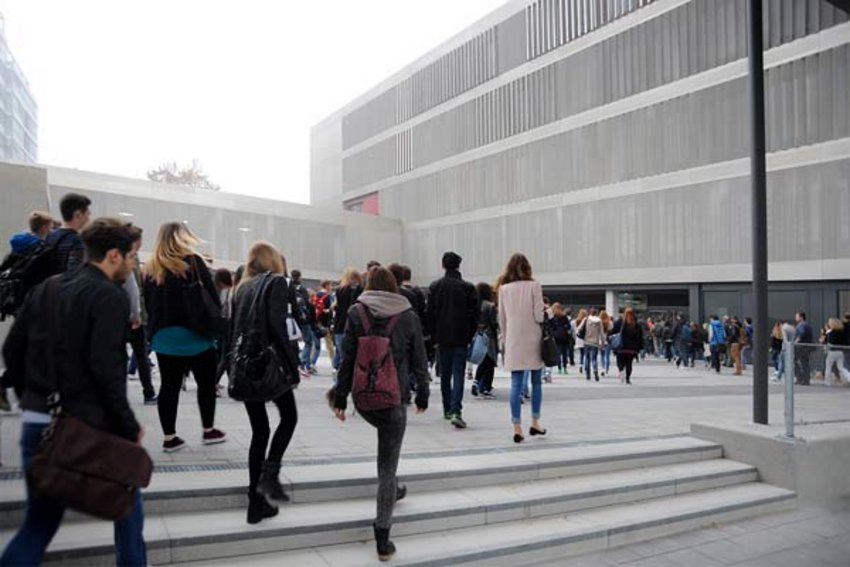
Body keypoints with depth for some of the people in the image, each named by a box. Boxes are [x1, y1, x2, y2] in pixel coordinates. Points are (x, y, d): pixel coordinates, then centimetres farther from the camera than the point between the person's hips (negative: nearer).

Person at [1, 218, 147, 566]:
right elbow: (106, 370, -21)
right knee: (127, 505, 16)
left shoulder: (45, 289, 10)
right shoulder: (110, 297, -13)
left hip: (36, 423, 7)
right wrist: (129, 426, -14)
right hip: (89, 425, -6)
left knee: (40, 520, 18)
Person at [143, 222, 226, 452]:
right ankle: (208, 431, 22)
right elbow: (213, 299, -10)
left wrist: (157, 329, 14)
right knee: (206, 383, 11)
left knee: (169, 386, 9)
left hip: (163, 338, 4)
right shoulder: (193, 262, -8)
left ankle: (169, 437, 14)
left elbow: (148, 305, 8)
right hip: (195, 336, -4)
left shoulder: (150, 268, 6)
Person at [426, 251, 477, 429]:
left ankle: (447, 409, 23)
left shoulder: (435, 286, 2)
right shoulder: (467, 287, -3)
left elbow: (430, 313, 3)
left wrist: (434, 336, 10)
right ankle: (456, 411, -16)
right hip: (461, 337, -2)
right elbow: (474, 314, -2)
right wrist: (471, 336, 8)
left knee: (445, 374, 14)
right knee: (458, 374, -4)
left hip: (442, 336, 2)